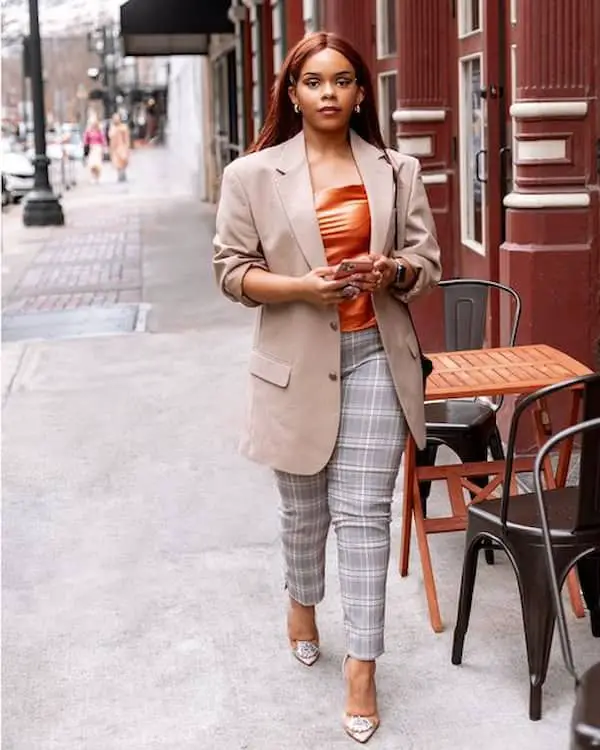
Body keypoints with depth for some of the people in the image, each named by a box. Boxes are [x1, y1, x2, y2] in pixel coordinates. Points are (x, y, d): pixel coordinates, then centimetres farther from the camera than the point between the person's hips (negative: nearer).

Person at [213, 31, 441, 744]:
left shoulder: (396, 171, 4)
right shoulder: (252, 174, -2)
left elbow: (427, 263, 6)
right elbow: (232, 270, -2)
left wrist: (388, 270, -16)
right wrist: (303, 286, -18)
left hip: (374, 356, 0)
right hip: (297, 360, 0)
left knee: (363, 511, -2)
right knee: (302, 505, 15)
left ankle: (362, 664, 5)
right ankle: (302, 602, 44)